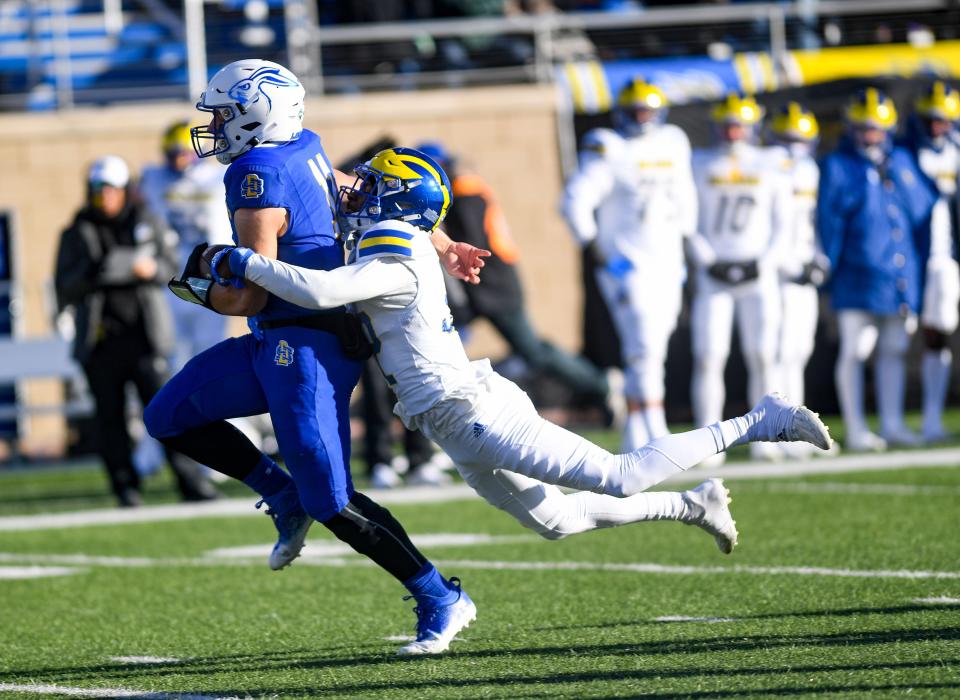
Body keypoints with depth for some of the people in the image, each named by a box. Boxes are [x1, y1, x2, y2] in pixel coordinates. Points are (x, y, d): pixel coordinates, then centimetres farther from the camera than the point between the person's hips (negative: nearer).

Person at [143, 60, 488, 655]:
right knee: (171, 418, 10)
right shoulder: (305, 153, 9)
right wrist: (443, 248, 28)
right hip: (277, 344, 10)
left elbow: (251, 297, -17)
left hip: (306, 348, -10)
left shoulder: (259, 178, -18)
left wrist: (198, 288, 2)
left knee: (333, 503, -6)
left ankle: (441, 600, 2)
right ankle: (286, 499, 14)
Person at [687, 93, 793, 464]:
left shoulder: (771, 166, 5)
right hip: (714, 274, 0)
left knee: (762, 357, -3)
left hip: (757, 271, 1)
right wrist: (705, 260, -6)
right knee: (708, 358, -9)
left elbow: (782, 224, 7)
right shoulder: (701, 165, 5)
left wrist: (765, 262, -6)